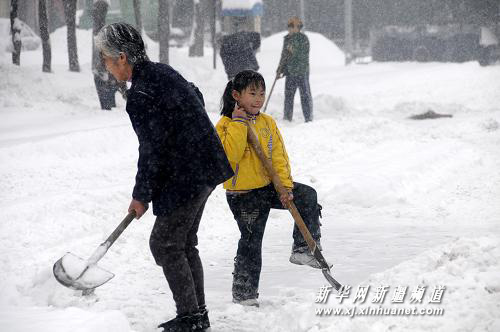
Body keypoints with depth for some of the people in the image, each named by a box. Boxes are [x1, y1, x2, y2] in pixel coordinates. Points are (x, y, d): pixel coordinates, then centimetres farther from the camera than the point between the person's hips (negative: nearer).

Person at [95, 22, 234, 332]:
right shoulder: (163, 71, 7)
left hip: (186, 178, -10)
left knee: (164, 244, 1)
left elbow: (152, 150, -20)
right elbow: (197, 98, 24)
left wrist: (142, 195, -8)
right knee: (184, 243, 17)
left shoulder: (140, 96, -21)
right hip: (205, 167, 10)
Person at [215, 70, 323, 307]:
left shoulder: (267, 123, 5)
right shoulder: (225, 125, -10)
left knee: (307, 196, -12)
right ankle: (243, 292, 9)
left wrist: (285, 186, -9)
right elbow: (231, 155, -25)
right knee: (251, 242, -4)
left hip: (268, 186, 5)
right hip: (243, 194, -5)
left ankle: (304, 249, -1)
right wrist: (239, 124, -24)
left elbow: (279, 156, 3)